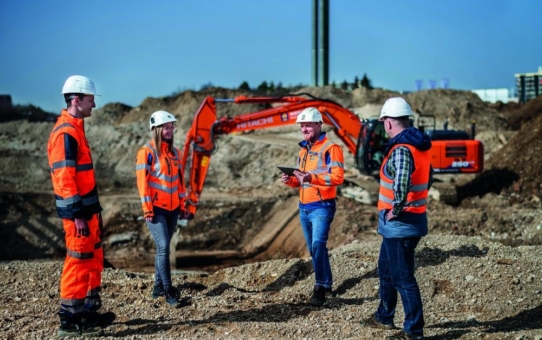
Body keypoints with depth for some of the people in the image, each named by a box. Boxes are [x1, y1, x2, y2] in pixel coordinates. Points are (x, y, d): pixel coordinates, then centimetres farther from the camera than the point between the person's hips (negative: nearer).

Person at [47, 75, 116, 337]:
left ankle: (89, 311, 26)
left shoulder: (75, 128, 15)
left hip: (88, 209, 10)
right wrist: (77, 215, -23)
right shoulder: (66, 133, -17)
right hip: (78, 211, -10)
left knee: (94, 259, 16)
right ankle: (70, 320, 2)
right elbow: (63, 177, -22)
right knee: (79, 262, -5)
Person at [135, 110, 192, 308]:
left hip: (172, 208, 7)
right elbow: (142, 181, -11)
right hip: (156, 209, -7)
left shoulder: (174, 152, 11)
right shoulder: (147, 152, -9)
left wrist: (182, 206, 15)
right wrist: (147, 209, -14)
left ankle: (158, 287, 21)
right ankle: (169, 292, -11)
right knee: (163, 247, -12)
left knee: (163, 247, 12)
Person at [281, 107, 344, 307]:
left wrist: (312, 178, -31)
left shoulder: (330, 148, -8)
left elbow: (338, 177, -19)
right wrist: (291, 180, 1)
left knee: (318, 245, -19)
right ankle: (326, 283, 25)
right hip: (304, 208, 8)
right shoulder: (303, 150, 17)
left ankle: (320, 289, -15)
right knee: (314, 249, 13)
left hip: (322, 207, -8)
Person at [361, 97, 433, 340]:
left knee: (403, 278, -1)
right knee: (386, 269, 23)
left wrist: (396, 209, -24)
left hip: (399, 223, -10)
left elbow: (401, 183, -39)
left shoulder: (401, 150, -22)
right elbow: (427, 177, 24)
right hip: (412, 219, 10)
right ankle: (384, 317, 37)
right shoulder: (420, 145, 9)